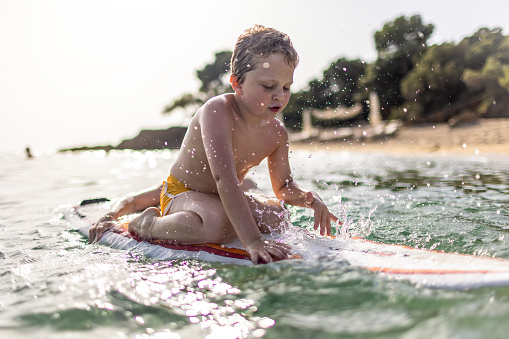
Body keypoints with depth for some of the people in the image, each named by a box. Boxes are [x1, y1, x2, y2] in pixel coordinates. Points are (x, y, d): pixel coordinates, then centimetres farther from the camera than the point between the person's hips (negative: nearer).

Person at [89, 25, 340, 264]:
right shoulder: (218, 111, -30)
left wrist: (308, 198, -21)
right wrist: (252, 241, -48)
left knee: (274, 216, 14)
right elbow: (225, 178, -41)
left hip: (218, 196, 9)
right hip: (180, 190, -8)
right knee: (222, 224, -37)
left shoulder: (276, 132, -7)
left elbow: (284, 187, 3)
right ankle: (148, 224, -7)